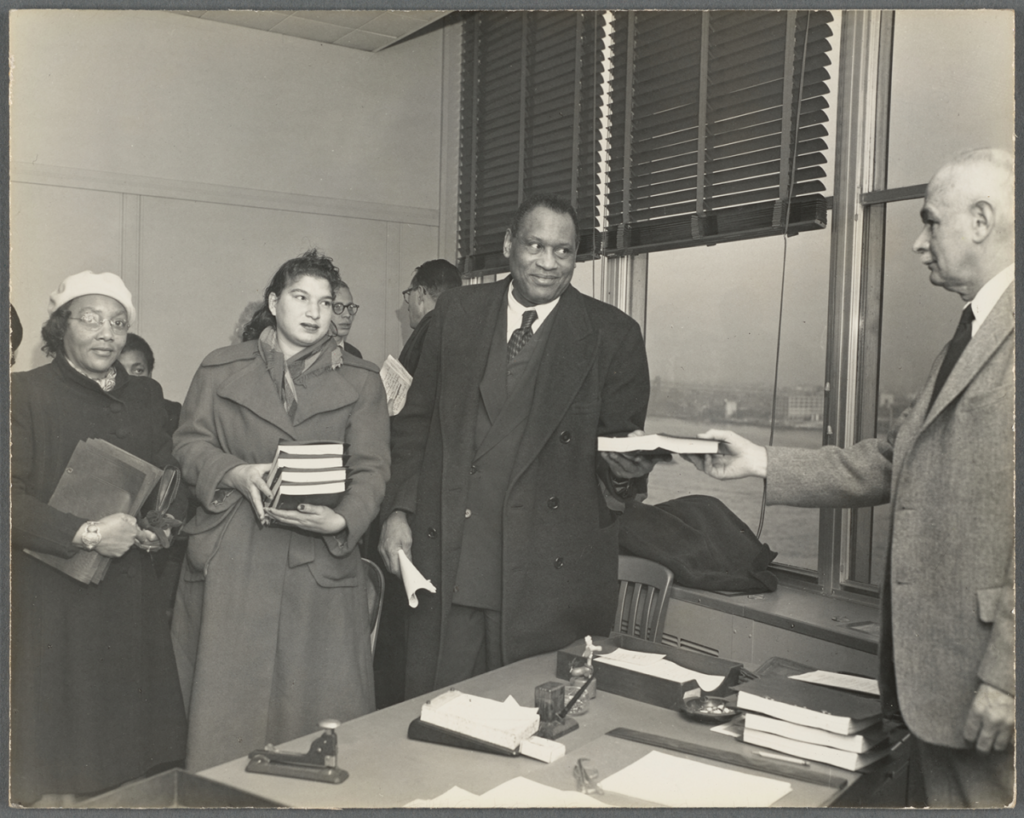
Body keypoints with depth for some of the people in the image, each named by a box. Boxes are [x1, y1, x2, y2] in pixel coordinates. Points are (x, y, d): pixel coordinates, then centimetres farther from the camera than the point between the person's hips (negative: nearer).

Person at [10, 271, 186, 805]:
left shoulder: (146, 397, 14)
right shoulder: (25, 392, -2)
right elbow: (13, 497, -10)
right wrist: (86, 535, -18)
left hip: (130, 596, 5)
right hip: (52, 596, -4)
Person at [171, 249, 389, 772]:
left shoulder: (361, 382, 9)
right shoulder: (221, 369, 11)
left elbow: (370, 469, 2)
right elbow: (189, 443, 9)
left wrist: (340, 521, -16)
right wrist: (237, 474, -11)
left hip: (320, 560, 0)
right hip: (230, 563, 1)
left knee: (319, 700, 2)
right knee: (226, 702, 6)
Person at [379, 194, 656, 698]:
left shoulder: (612, 334, 1)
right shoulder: (457, 311, 9)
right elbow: (415, 420, 12)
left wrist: (625, 469, -20)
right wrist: (399, 510, 4)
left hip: (553, 570, -2)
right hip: (446, 559, 2)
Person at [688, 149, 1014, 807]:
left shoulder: (1005, 331, -15)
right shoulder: (973, 334, 15)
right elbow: (889, 462, 15)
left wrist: (1003, 674, -19)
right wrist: (762, 463, 8)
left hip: (985, 676, -8)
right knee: (945, 796, 19)